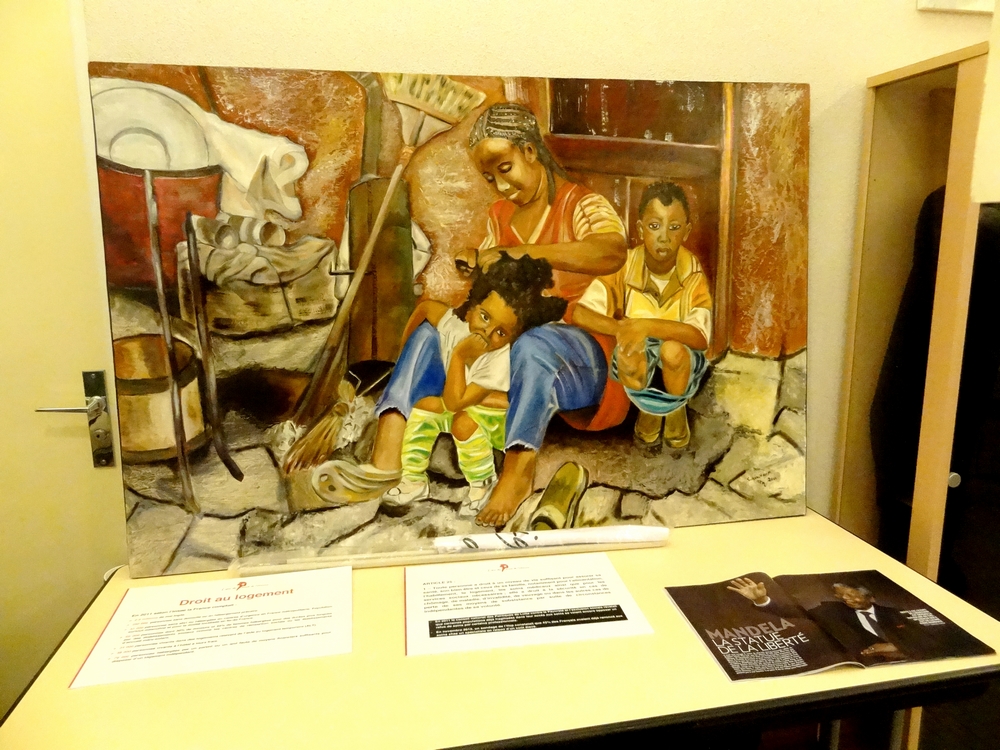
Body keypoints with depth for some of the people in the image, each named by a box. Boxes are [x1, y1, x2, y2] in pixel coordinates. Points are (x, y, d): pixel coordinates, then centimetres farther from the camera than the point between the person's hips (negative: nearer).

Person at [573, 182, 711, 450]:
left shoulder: (693, 273, -18)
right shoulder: (624, 266, -17)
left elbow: (701, 337, -29)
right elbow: (579, 314, -22)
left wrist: (646, 325, -42)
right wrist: (623, 329, -35)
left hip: (679, 360, 0)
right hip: (638, 360, 0)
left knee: (673, 349, -34)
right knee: (630, 348, -34)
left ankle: (676, 407, 2)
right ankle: (649, 409, 1)